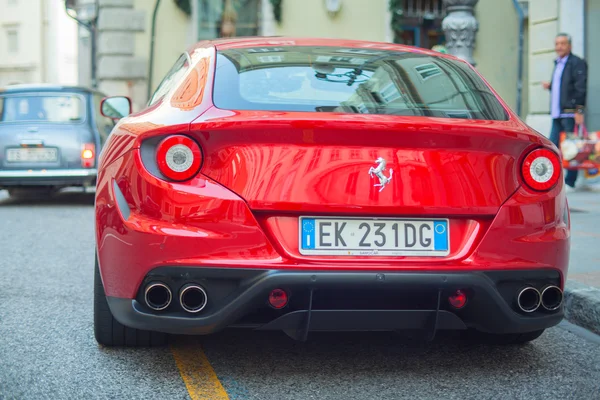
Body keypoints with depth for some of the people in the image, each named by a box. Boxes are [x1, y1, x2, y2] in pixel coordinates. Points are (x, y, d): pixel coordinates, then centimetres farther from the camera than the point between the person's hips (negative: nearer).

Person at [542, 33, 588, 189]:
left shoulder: (577, 63, -6)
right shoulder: (558, 64, 21)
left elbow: (580, 89, -13)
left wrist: (579, 111, -19)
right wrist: (550, 86, 10)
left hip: (570, 113, -8)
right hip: (557, 114, 8)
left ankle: (570, 182, -1)